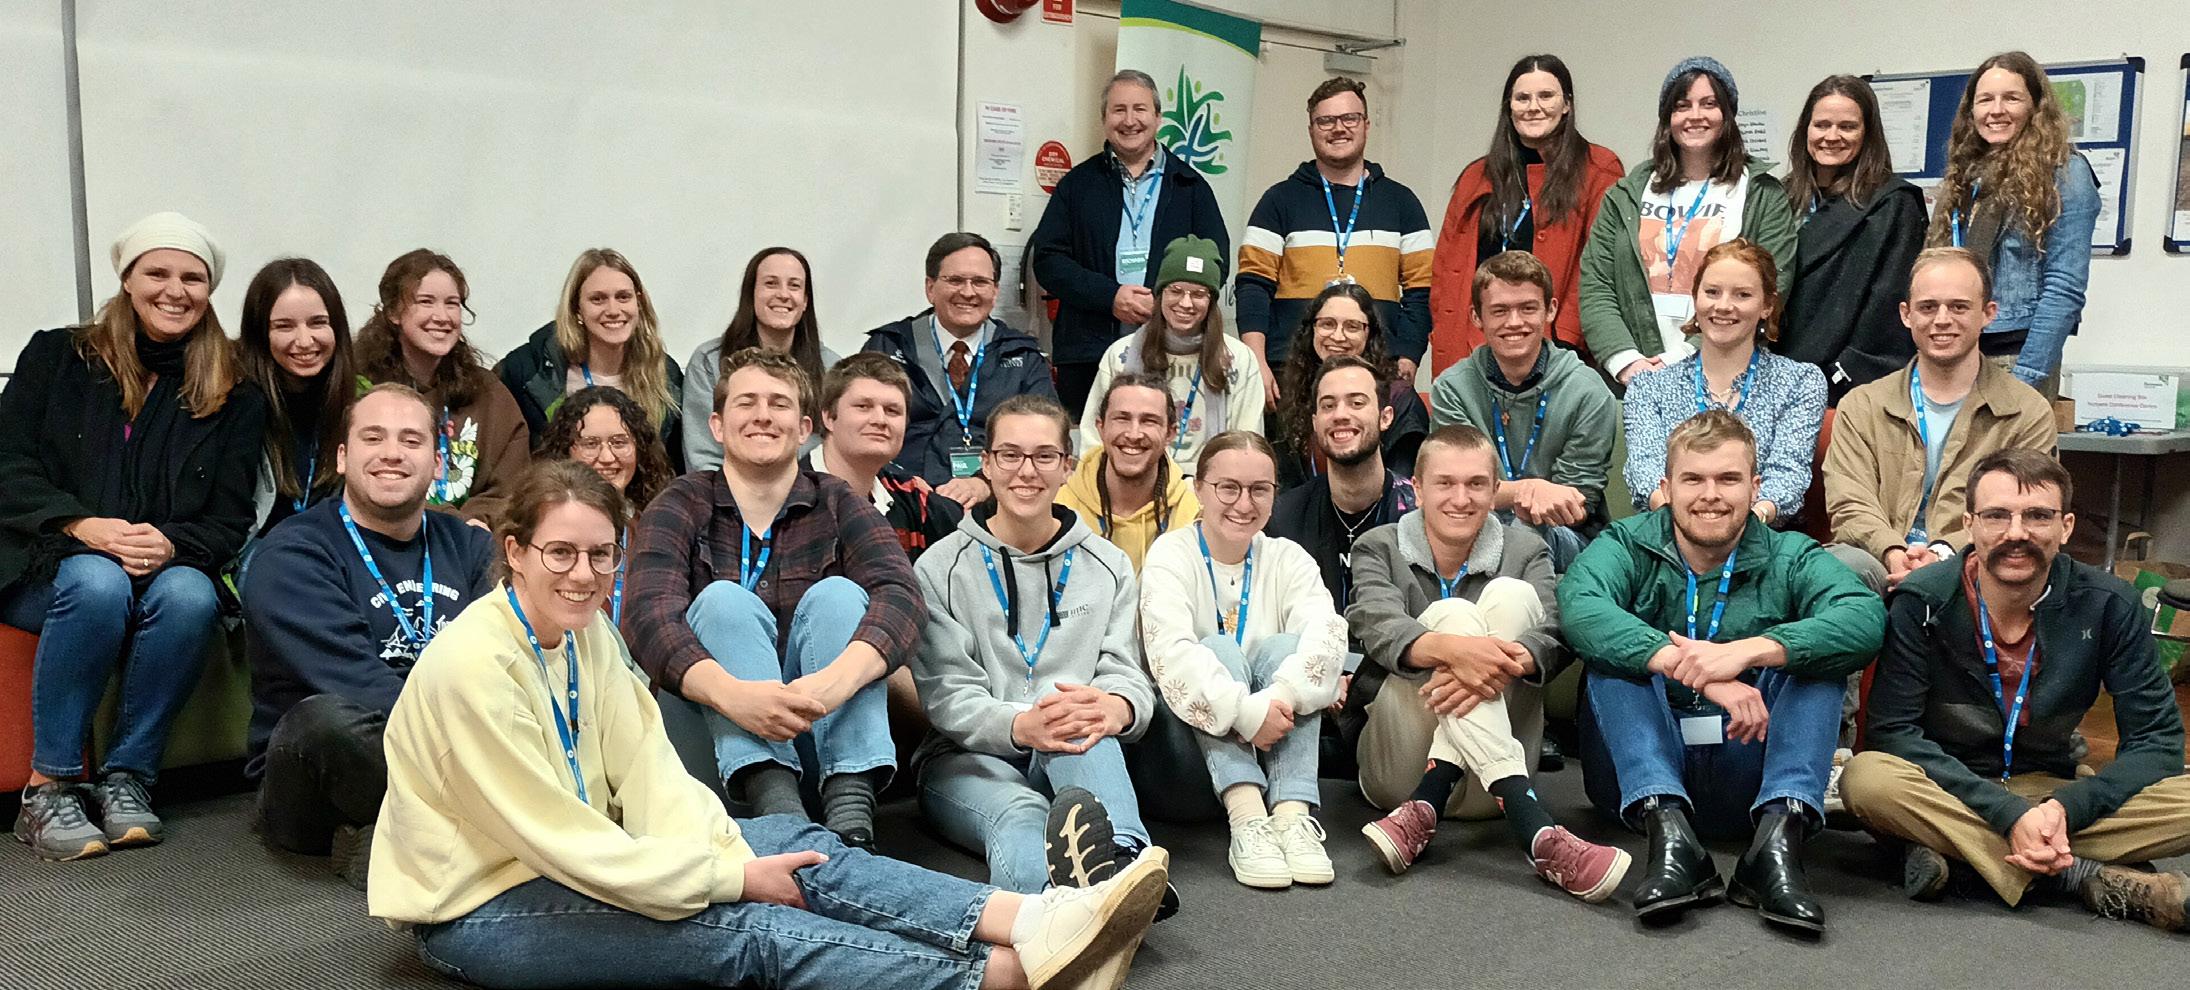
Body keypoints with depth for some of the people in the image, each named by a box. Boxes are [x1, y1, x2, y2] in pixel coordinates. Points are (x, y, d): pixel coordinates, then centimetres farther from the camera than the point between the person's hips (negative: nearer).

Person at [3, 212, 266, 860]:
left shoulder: (235, 396, 9)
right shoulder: (56, 357, 9)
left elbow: (229, 521, 4)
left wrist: (171, 544, -19)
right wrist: (83, 526, -19)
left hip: (170, 568, 1)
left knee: (190, 596, -34)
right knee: (97, 582, -36)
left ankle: (127, 776, -19)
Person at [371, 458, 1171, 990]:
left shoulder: (587, 632, 1)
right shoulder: (472, 665, -24)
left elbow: (647, 771, -3)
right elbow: (558, 841, -25)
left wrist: (725, 854, -21)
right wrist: (730, 877, -21)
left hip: (573, 861, 7)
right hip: (477, 907, -7)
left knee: (790, 846, -12)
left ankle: (1036, 923, -24)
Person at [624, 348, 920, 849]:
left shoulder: (837, 506, 5)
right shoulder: (680, 507, 2)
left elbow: (901, 595, -15)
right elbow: (648, 616, -16)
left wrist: (837, 679, -37)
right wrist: (732, 693, -38)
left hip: (827, 731, 1)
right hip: (718, 732, -1)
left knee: (837, 593, -20)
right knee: (724, 600, -22)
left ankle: (852, 809, -37)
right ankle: (775, 803, -42)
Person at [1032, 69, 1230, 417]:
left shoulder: (1190, 186, 14)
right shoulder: (1078, 185, 13)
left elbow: (1215, 260, 7)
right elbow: (1046, 259, 5)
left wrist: (1165, 303, -10)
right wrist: (1110, 296, -9)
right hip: (1088, 355, 0)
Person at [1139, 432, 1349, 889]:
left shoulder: (1288, 559, 5)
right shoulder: (1171, 555, -4)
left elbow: (1327, 631, -17)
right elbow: (1170, 650, -23)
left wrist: (1283, 694, -37)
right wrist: (1244, 711, -37)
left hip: (1274, 743, 2)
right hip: (1195, 736, -2)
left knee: (1283, 646, -22)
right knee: (1219, 647, -26)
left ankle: (1293, 813, -35)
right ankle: (1246, 817, -42)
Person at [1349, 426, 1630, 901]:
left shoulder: (1524, 551, 10)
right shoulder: (1380, 548, 6)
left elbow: (1555, 639, -11)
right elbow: (1378, 626, -16)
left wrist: (1505, 662, -35)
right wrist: (1453, 648, -39)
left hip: (1487, 782, 1)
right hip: (1397, 767, -1)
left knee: (1511, 595, -19)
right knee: (1454, 613, -25)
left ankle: (1423, 811, -30)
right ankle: (1535, 833, -43)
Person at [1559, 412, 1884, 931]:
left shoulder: (1790, 558, 5)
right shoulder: (1627, 547, 1)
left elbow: (1865, 619, -19)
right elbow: (1578, 607, -24)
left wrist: (1750, 651, -34)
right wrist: (1692, 667, -37)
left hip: (1748, 774, 1)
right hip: (1640, 772, -1)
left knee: (1815, 650, -16)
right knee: (1616, 648, -21)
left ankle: (1778, 839, -31)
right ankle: (1668, 830, -37)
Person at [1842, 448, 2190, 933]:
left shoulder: (2109, 606, -7)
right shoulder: (1923, 602, -13)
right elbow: (1892, 729, -18)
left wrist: (2066, 809, -24)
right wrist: (2010, 814, -27)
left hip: (2051, 792, 2)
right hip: (1948, 792, -2)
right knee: (1868, 779, -34)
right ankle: (2088, 876, -24)